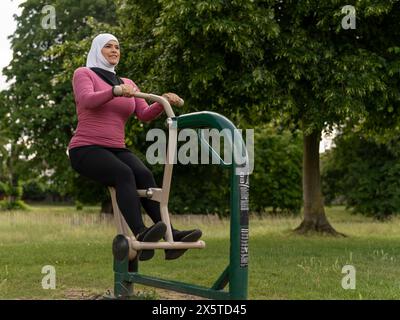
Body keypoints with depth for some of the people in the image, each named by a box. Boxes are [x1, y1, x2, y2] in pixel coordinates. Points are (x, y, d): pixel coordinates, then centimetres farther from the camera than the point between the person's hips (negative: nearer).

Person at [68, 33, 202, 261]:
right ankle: (140, 234, -50)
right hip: (86, 150, -4)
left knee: (144, 174, -27)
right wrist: (116, 90, -33)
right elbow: (87, 100, -16)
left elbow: (145, 115, 7)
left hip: (116, 150, 5)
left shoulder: (128, 83, 21)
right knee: (124, 174, -34)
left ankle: (170, 236, -40)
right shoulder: (84, 74, 6)